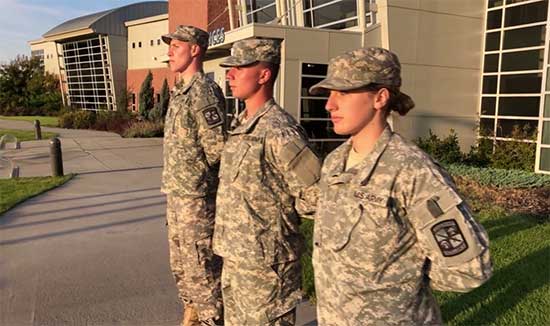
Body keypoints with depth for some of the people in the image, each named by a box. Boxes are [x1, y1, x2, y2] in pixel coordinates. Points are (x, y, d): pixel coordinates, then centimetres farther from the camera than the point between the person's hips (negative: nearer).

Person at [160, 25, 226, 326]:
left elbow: (217, 147, -20)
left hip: (196, 197, -10)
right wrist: (175, 181, 14)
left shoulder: (204, 92, -16)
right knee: (181, 265, 20)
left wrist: (196, 175, -5)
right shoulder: (180, 92, 14)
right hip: (176, 194, 10)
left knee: (202, 267, 0)